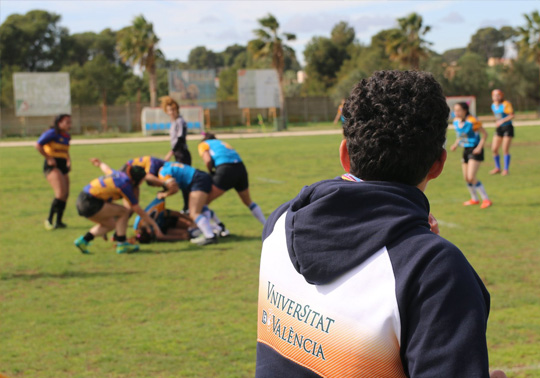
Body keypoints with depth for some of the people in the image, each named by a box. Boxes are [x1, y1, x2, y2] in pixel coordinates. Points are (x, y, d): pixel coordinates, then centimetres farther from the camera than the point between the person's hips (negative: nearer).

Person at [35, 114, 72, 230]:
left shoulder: (66, 136, 15)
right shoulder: (52, 133, -10)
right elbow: (38, 145, -18)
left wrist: (69, 162, 16)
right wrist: (49, 158, -15)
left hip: (62, 167, 9)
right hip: (52, 167, -9)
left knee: (65, 195, 6)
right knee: (61, 193, -20)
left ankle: (58, 222, 14)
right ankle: (49, 219, -9)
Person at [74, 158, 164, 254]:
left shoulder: (118, 174, 9)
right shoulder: (125, 185, -13)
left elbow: (107, 169, 35)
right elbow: (138, 210, -8)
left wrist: (100, 163, 58)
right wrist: (154, 224, -1)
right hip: (89, 204, -10)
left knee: (111, 225, 19)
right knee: (123, 211, -6)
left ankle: (83, 240, 17)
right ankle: (121, 244, -1)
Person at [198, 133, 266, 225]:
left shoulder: (203, 145, 17)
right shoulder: (222, 142, 35)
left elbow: (208, 160, -4)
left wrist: (211, 173, 13)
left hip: (225, 170, -6)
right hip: (241, 168, 6)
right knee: (248, 202, 26)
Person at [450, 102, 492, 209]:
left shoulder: (472, 121, -19)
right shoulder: (456, 121, 2)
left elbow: (485, 134, -12)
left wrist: (479, 147, -20)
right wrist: (456, 144, 3)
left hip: (475, 150, -8)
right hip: (466, 150, 8)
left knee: (471, 177, -16)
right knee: (466, 178, 11)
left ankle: (486, 199, -5)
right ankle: (474, 199, 33)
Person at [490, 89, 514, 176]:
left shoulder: (506, 104, -13)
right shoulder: (493, 105, 8)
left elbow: (512, 116, -21)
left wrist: (502, 121, -28)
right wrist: (497, 122, 12)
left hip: (507, 127, -7)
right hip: (499, 129, 7)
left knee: (505, 150, -7)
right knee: (494, 149, 1)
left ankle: (506, 169, 4)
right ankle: (497, 168, 16)